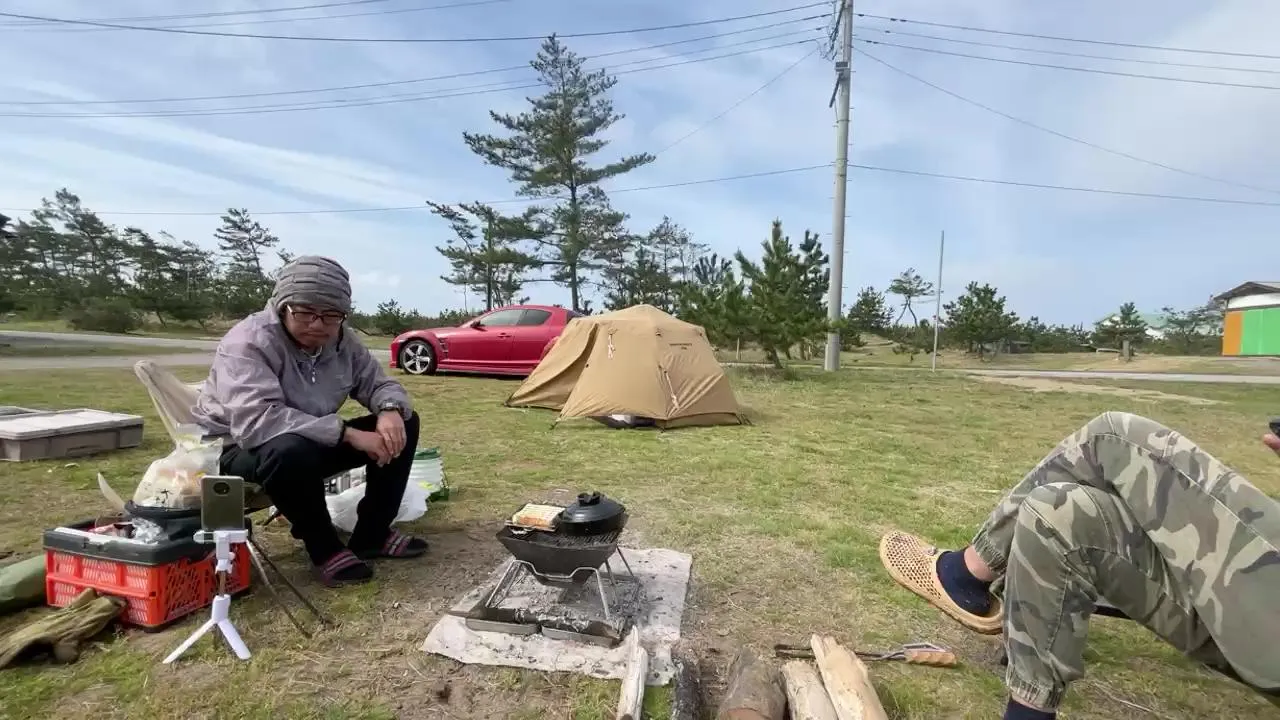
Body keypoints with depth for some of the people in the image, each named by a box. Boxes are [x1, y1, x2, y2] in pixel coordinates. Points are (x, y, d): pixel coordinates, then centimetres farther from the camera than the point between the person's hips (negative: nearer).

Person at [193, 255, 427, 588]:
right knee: (291, 450, -42)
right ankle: (325, 549, -16)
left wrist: (390, 410, -25)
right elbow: (257, 421, -39)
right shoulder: (248, 342, -25)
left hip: (313, 446, 7)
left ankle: (372, 535, -1)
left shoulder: (343, 342, -5)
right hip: (236, 452, -6)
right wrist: (348, 433, -40)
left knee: (401, 425, -8)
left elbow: (378, 384, 0)